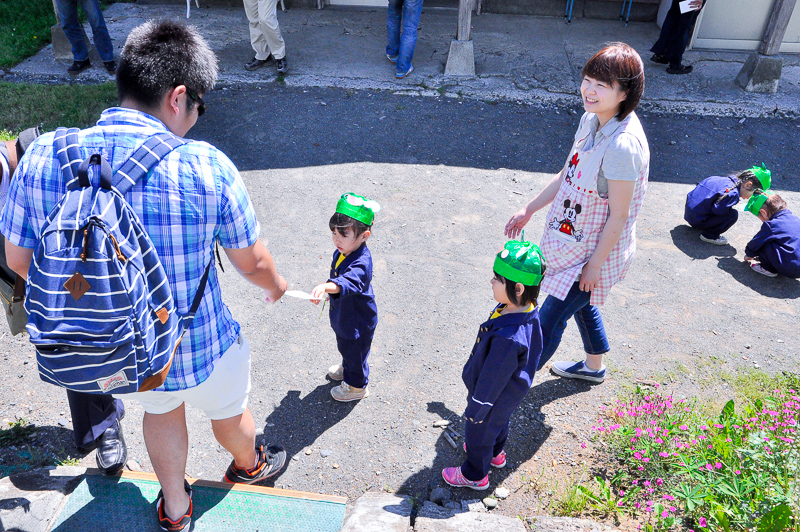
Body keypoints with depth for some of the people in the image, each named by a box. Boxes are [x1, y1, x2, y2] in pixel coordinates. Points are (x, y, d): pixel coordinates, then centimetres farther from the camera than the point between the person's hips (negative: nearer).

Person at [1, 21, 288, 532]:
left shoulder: (42, 157, -16)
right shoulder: (207, 167, -27)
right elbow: (252, 263, -14)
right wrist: (276, 284, 10)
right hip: (199, 350, -3)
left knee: (161, 410, 35)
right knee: (229, 410, 30)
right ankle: (248, 465, 63)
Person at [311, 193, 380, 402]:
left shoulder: (361, 263, -38)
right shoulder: (342, 252, -10)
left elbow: (348, 282, -57)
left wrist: (327, 286, -74)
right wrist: (330, 291, 23)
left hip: (358, 322, -8)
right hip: (343, 315, 8)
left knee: (355, 352, 16)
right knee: (345, 346, 33)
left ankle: (357, 386, 42)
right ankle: (347, 368, 61)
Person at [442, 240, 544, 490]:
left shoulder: (507, 338, -46)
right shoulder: (528, 311, -18)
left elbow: (492, 378, -30)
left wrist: (476, 408, -15)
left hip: (495, 397, -8)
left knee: (479, 432, 20)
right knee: (499, 422, 34)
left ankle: (475, 475, 46)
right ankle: (495, 453, 63)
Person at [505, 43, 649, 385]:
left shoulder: (624, 145, -31)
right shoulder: (592, 120, -4)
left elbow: (618, 216, -25)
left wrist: (595, 264, -17)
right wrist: (528, 210, 12)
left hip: (597, 250, -9)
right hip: (576, 238, 9)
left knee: (550, 317, 2)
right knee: (581, 303, 28)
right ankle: (594, 367, 54)